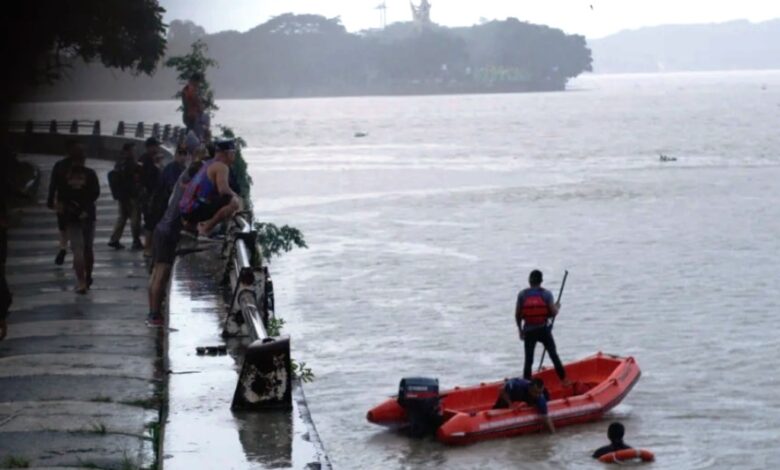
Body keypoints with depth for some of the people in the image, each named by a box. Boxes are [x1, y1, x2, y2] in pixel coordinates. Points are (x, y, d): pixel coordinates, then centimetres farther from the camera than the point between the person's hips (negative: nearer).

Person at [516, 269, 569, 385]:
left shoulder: (522, 295, -5)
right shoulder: (546, 294, -7)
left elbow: (517, 315, -3)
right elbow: (553, 313, -10)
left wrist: (520, 330, 10)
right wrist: (557, 307, 12)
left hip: (528, 331, 0)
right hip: (544, 330, 0)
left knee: (528, 360, 4)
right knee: (554, 355, 15)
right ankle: (564, 380, 20)